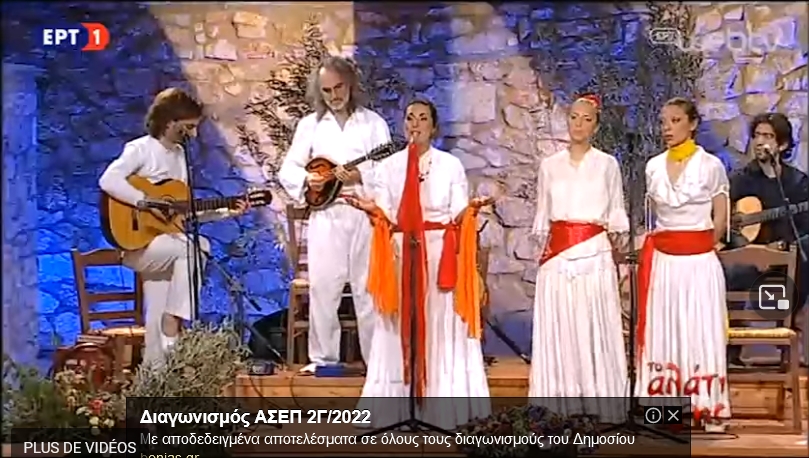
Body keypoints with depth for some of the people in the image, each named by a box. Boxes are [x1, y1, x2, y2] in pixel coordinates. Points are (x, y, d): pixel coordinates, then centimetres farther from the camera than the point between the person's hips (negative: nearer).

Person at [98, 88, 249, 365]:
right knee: (192, 249, -29)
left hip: (167, 243, 8)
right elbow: (108, 180, -26)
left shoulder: (180, 154, 15)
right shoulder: (140, 149, -9)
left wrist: (225, 212, 5)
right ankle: (173, 322, -19)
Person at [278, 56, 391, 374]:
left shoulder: (373, 123, 6)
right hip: (325, 216, 2)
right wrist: (306, 180, -11)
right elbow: (287, 170, 10)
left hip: (366, 215, -1)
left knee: (368, 288, 1)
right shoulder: (309, 125, 10)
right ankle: (323, 357, 9)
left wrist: (360, 177, -20)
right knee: (322, 287, 0)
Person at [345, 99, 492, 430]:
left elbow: (458, 215, 1)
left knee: (442, 327, -1)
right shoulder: (388, 166, 9)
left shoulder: (451, 165, 5)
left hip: (441, 252, -1)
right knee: (400, 328, 1)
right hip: (402, 253, 1)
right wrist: (372, 211, -17)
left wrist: (472, 208, -20)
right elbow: (386, 217, 3)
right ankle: (396, 407, 6)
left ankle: (442, 408, 5)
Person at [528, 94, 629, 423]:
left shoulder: (607, 164, 7)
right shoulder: (549, 166, 12)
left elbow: (617, 212, 8)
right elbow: (541, 216, 14)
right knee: (558, 327, 0)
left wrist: (617, 237, -7)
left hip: (594, 254, -2)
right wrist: (544, 246, 6)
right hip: (557, 255, 2)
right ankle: (561, 405, 4)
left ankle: (599, 404, 2)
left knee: (595, 326, -4)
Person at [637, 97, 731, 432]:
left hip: (698, 262, -3)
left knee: (702, 333, 0)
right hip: (661, 261, 4)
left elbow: (720, 220, 2)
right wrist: (661, 242, 14)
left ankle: (709, 408, 6)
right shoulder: (653, 167, 7)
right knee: (662, 332, 5)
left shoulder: (711, 165, -3)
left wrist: (695, 245, 6)